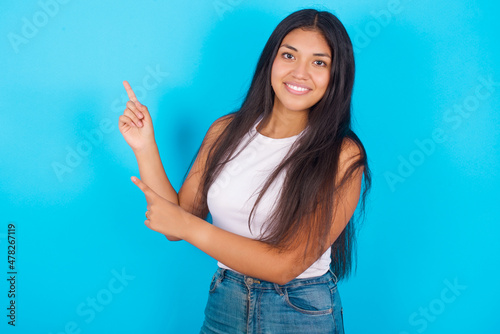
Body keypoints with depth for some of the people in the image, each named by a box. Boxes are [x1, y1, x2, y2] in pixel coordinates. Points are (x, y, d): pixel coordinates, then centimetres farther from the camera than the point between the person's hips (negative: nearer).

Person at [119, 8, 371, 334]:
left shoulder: (341, 156, -17)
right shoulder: (226, 131, -4)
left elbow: (286, 265, -20)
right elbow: (175, 227, -2)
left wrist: (189, 226, -18)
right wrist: (145, 148, -10)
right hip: (225, 305, 4)